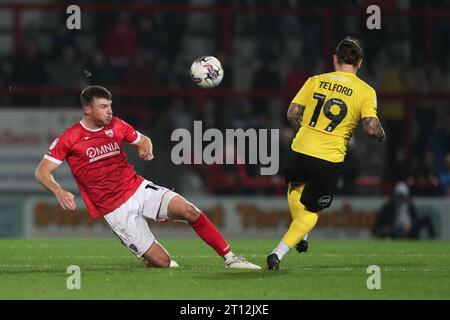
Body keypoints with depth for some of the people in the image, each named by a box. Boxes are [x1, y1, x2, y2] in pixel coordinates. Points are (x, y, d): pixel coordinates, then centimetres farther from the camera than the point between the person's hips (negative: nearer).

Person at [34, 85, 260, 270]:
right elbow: (41, 172, -8)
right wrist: (59, 192, -27)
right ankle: (153, 263, 27)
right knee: (163, 263, -12)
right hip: (116, 210, -4)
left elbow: (143, 140, 22)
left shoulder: (116, 125, 5)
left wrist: (147, 149, -3)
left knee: (188, 210, -22)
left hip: (138, 188, 4)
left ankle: (230, 259, -12)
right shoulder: (69, 139, -8)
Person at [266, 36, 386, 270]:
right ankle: (279, 252, -2)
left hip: (301, 149, 2)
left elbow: (292, 113, 3)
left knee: (295, 188, 35)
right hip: (329, 161, -2)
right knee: (312, 211, 13)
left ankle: (300, 237, 39)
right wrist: (381, 135, 10)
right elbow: (372, 128, -12)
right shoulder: (366, 91, -2)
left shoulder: (315, 81, 5)